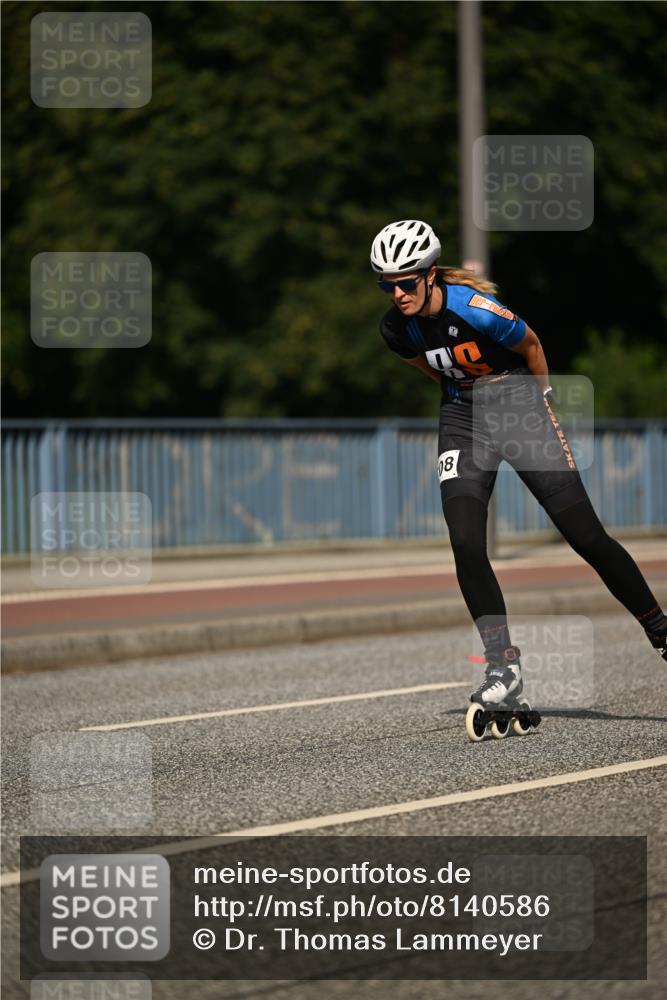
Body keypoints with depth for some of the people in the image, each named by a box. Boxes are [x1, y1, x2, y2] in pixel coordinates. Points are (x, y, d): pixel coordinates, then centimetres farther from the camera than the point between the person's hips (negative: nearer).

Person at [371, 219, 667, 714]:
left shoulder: (476, 310, -25)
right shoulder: (397, 329, -8)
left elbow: (531, 346, -6)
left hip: (520, 407, -4)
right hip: (463, 419, 4)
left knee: (586, 536, -6)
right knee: (466, 545, -16)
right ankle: (504, 666, -8)